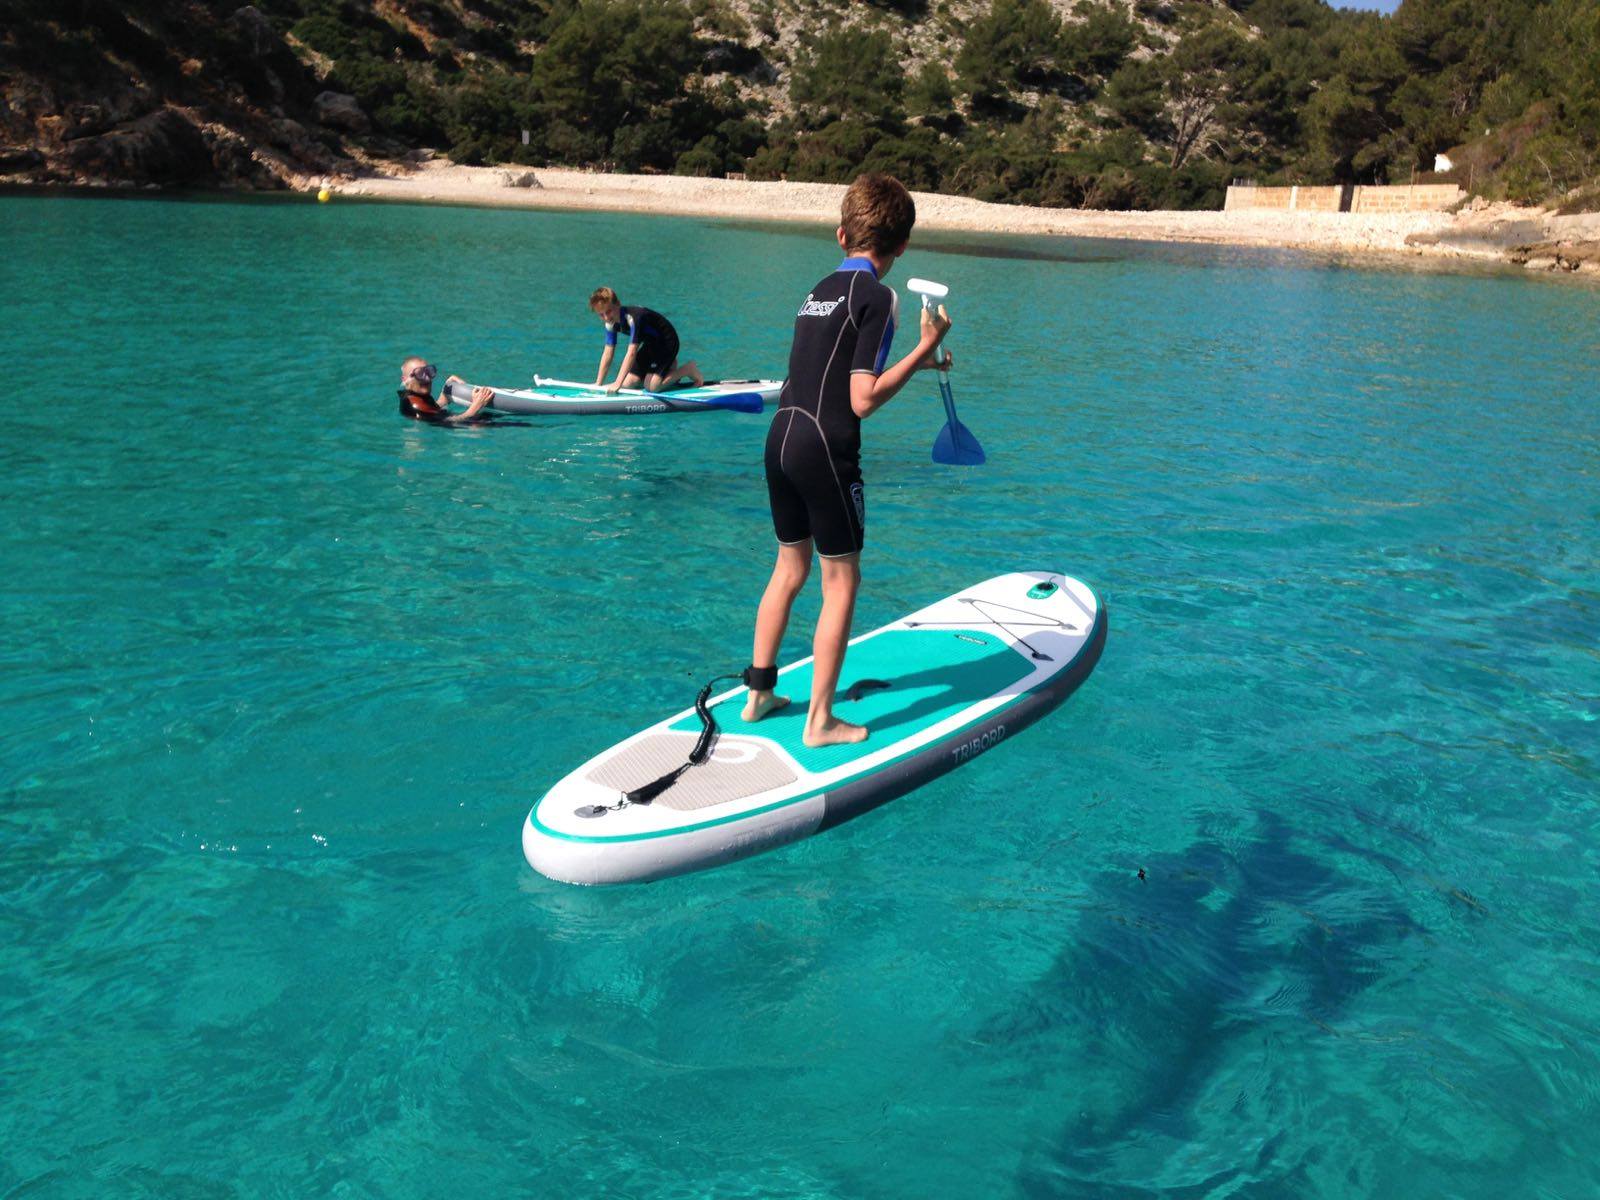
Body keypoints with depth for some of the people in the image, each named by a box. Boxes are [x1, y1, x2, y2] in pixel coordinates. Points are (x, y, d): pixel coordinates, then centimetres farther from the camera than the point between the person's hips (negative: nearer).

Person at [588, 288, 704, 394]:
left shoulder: (633, 317, -34)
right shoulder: (611, 323, -9)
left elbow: (631, 353, -39)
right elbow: (608, 354, -4)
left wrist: (618, 383, -43)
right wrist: (598, 384, -7)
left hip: (667, 342, -8)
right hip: (651, 344, 8)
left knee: (651, 387, -22)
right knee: (627, 384, 2)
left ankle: (688, 369, 0)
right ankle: (667, 365, 20)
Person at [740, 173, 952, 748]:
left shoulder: (821, 290, 15)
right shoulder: (878, 297, -9)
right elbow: (863, 400, -14)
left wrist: (908, 363, 28)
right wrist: (926, 346, -9)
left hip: (780, 438, 8)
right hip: (825, 449, -8)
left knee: (790, 568, 21)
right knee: (841, 582, 5)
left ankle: (759, 692, 28)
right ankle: (820, 720, 10)